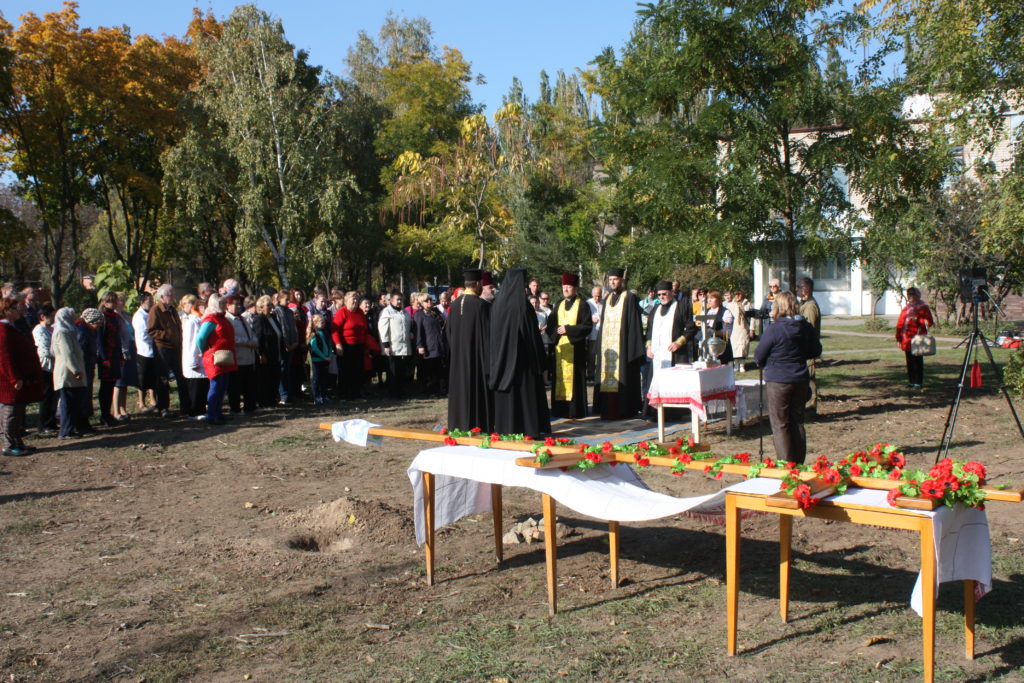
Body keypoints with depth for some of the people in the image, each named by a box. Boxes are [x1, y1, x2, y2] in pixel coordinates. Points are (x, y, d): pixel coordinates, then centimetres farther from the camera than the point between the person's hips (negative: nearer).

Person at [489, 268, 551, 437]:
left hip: (502, 358, 5)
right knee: (526, 392, 3)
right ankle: (528, 429, 4)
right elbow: (533, 334, -11)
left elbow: (492, 334, 8)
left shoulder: (497, 304, 2)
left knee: (505, 395, 10)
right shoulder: (523, 305, -14)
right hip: (522, 358, -5)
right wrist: (541, 360, -4)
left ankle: (505, 429, 13)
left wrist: (496, 359, 16)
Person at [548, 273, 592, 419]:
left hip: (575, 348, -5)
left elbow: (587, 326, -8)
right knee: (560, 377, 4)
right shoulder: (559, 305, 15)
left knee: (574, 377, -6)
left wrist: (568, 329, -15)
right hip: (560, 348, 5)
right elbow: (550, 324, 12)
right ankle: (561, 409, 8)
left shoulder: (582, 305, -1)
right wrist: (557, 330, -10)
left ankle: (575, 410, -2)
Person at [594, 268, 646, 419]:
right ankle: (608, 410, 9)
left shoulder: (629, 298, -3)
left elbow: (634, 322, -7)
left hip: (622, 344, -6)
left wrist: (634, 347, -14)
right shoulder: (607, 299, 17)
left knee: (622, 377, -6)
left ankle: (623, 410, -1)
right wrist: (600, 346, 14)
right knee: (607, 375, 4)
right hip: (607, 344, 6)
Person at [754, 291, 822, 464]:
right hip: (801, 380, 5)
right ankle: (799, 464, 20)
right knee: (797, 422, 15)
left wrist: (767, 363, 13)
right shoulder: (806, 327, -1)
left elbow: (758, 356, -8)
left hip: (778, 382, -5)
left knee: (780, 425, 3)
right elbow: (816, 351, 13)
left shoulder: (774, 329, -16)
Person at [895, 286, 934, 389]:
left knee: (917, 361, -6)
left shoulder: (923, 307, 2)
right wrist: (899, 337, 12)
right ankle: (911, 380, 16)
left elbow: (930, 322, -5)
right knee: (909, 361, 9)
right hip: (907, 339, 5)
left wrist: (918, 320, -19)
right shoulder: (906, 308, 17)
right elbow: (900, 323, 17)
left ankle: (918, 382, -2)